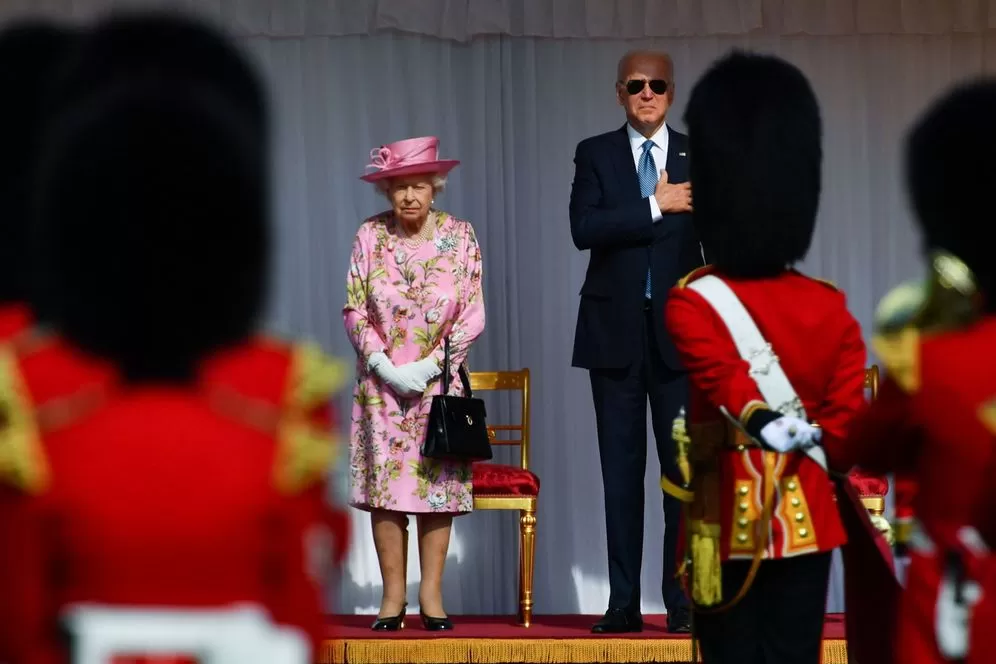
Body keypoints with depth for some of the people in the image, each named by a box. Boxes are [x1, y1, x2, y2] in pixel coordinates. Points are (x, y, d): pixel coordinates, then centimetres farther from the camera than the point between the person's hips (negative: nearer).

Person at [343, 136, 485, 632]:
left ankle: (431, 596, 3)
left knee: (438, 479, -2)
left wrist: (430, 366, -10)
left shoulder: (459, 237, -1)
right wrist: (384, 365, -10)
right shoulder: (370, 236, -1)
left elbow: (473, 315, -2)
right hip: (382, 382, 0)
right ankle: (393, 596, 1)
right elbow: (353, 311, 1)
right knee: (384, 482, -4)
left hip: (439, 380, 0)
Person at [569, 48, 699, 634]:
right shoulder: (595, 154, 4)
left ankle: (683, 601, 3)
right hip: (615, 329, 0)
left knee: (685, 466, -1)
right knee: (621, 468, 3)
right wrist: (655, 206, -16)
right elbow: (584, 230, -11)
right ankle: (624, 602, 5)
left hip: (681, 331, 0)